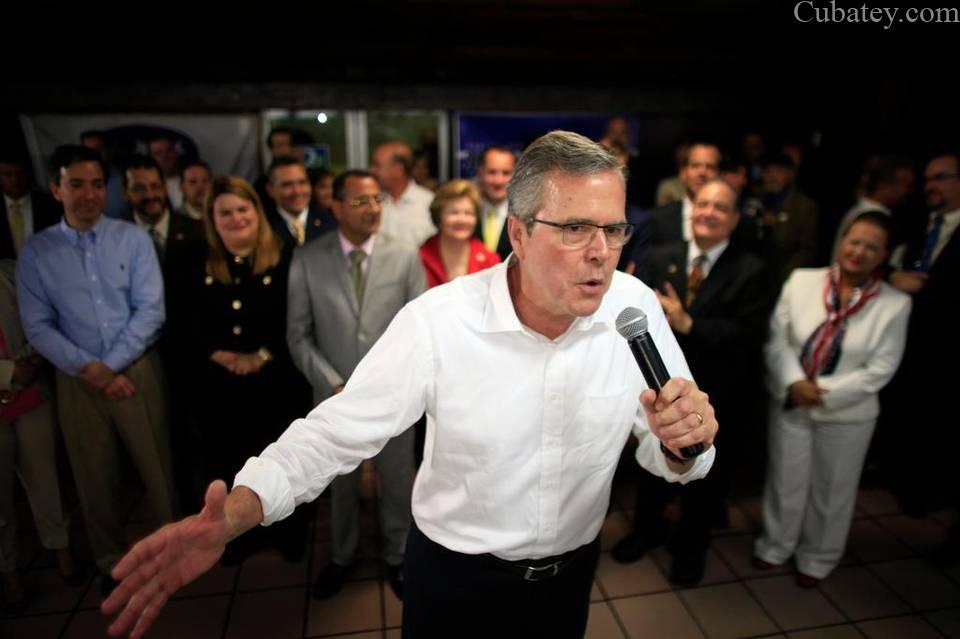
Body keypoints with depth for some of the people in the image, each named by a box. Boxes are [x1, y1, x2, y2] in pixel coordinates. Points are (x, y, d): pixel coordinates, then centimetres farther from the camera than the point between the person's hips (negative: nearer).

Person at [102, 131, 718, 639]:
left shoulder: (636, 306, -15)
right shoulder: (438, 321, -25)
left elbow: (668, 457, -7)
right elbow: (335, 433, -20)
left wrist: (680, 445, -30)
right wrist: (230, 517, -34)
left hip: (572, 571, 3)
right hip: (455, 574, -2)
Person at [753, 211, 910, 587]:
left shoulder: (895, 305, -9)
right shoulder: (802, 280, -6)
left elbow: (879, 370, -10)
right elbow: (777, 337, -5)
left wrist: (822, 394, -16)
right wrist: (793, 383, -17)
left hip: (846, 415, -1)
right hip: (789, 405, 1)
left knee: (831, 490, 16)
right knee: (785, 480, 16)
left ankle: (817, 559, 40)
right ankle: (775, 546, 41)